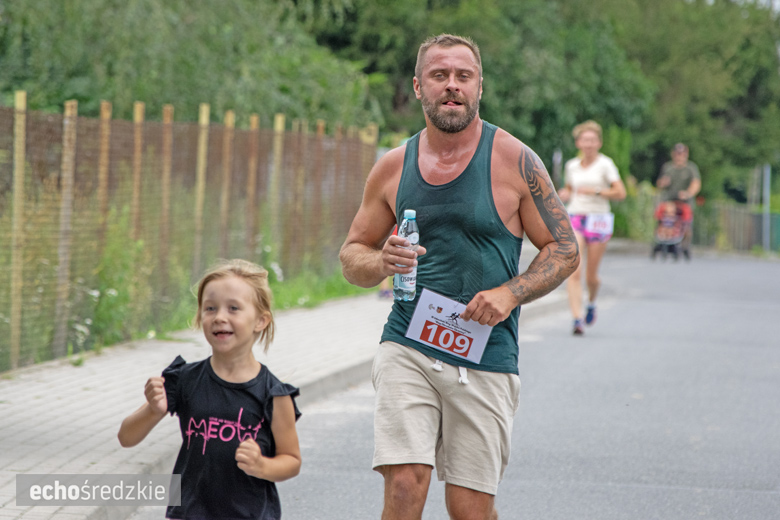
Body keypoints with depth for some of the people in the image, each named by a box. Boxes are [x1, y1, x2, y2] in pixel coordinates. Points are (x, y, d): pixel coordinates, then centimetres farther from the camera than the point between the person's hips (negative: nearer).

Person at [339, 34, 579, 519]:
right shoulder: (393, 168, 6)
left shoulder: (515, 161, -3)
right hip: (407, 347, 2)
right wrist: (382, 264, -9)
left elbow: (565, 250, 2)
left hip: (485, 357, -1)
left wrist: (509, 293, -15)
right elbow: (352, 255, 15)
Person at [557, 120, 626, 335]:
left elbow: (620, 193, -7)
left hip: (598, 219, -2)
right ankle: (577, 318, -19)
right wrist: (563, 195, 3)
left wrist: (595, 191, -17)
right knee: (574, 271, -16)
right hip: (574, 218, 2)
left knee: (591, 276, 5)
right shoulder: (571, 165, 9)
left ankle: (591, 302, 38)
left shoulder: (605, 164, -2)